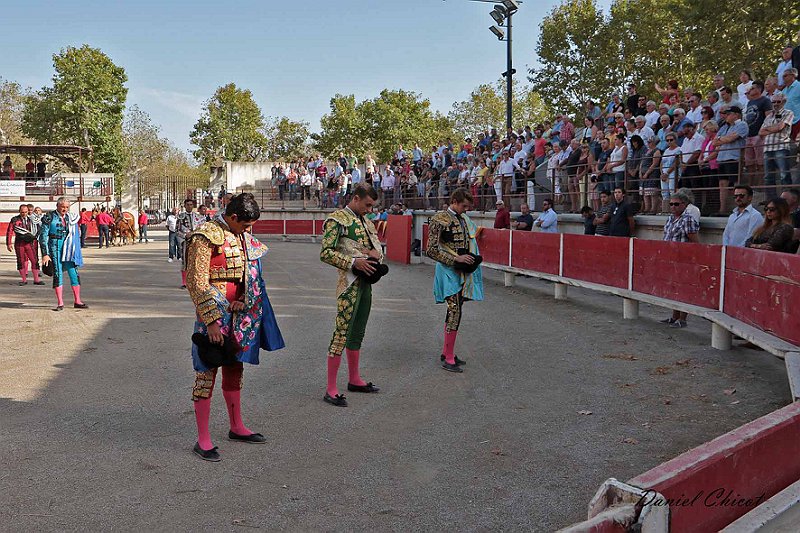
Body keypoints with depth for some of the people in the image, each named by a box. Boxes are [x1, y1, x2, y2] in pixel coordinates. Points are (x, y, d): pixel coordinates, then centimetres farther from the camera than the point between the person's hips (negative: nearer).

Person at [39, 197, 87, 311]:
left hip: (69, 248, 4)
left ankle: (77, 301, 10)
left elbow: (76, 235, 15)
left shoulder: (71, 218, 8)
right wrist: (45, 254, -10)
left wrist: (76, 251, 11)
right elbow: (43, 236, -5)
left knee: (74, 273, 2)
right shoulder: (50, 218, -4)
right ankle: (60, 303, 3)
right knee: (57, 274, -3)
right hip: (55, 247, -4)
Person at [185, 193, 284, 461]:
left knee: (235, 369, 16)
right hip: (214, 312, -8)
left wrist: (246, 305, 11)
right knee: (207, 372, -2)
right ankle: (203, 439, 5)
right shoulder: (206, 237, -15)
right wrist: (211, 320, -20)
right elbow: (197, 283, -18)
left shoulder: (243, 236, 9)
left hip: (239, 314, 8)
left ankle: (236, 427, 30)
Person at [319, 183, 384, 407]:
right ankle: (331, 390, -4)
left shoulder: (367, 221, 16)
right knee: (342, 333, -8)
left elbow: (379, 246, 22)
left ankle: (354, 379, 30)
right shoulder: (337, 220, -9)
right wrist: (354, 262, -20)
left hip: (366, 282, 9)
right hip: (350, 283, -9)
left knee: (357, 333, 17)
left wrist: (376, 253, -1)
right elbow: (325, 253, -16)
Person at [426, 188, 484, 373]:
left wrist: (472, 259, 8)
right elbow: (432, 250, -13)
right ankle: (449, 359, -7)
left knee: (455, 312, 13)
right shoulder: (439, 219, -10)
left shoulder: (464, 219, 13)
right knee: (455, 311, -13)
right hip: (449, 271, -8)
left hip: (464, 272, 8)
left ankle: (446, 352, 23)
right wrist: (456, 259, -18)